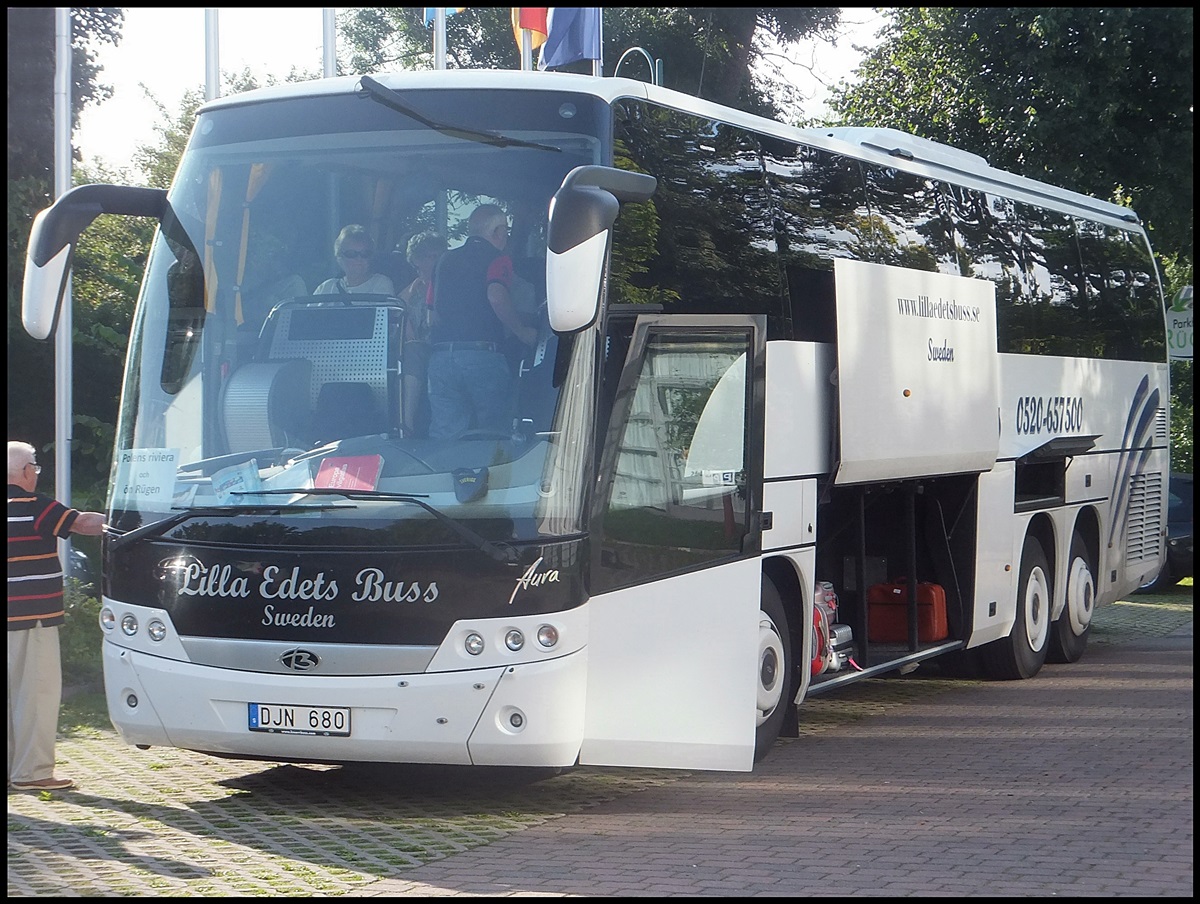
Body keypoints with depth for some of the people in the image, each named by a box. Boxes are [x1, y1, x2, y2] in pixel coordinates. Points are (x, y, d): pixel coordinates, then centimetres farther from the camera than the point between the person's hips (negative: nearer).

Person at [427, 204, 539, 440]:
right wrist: (522, 332, -6)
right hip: (483, 355, -5)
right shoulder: (497, 259, 1)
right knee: (494, 436, 2)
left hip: (441, 354, 5)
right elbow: (496, 296, -18)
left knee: (444, 437, 3)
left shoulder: (446, 260, 20)